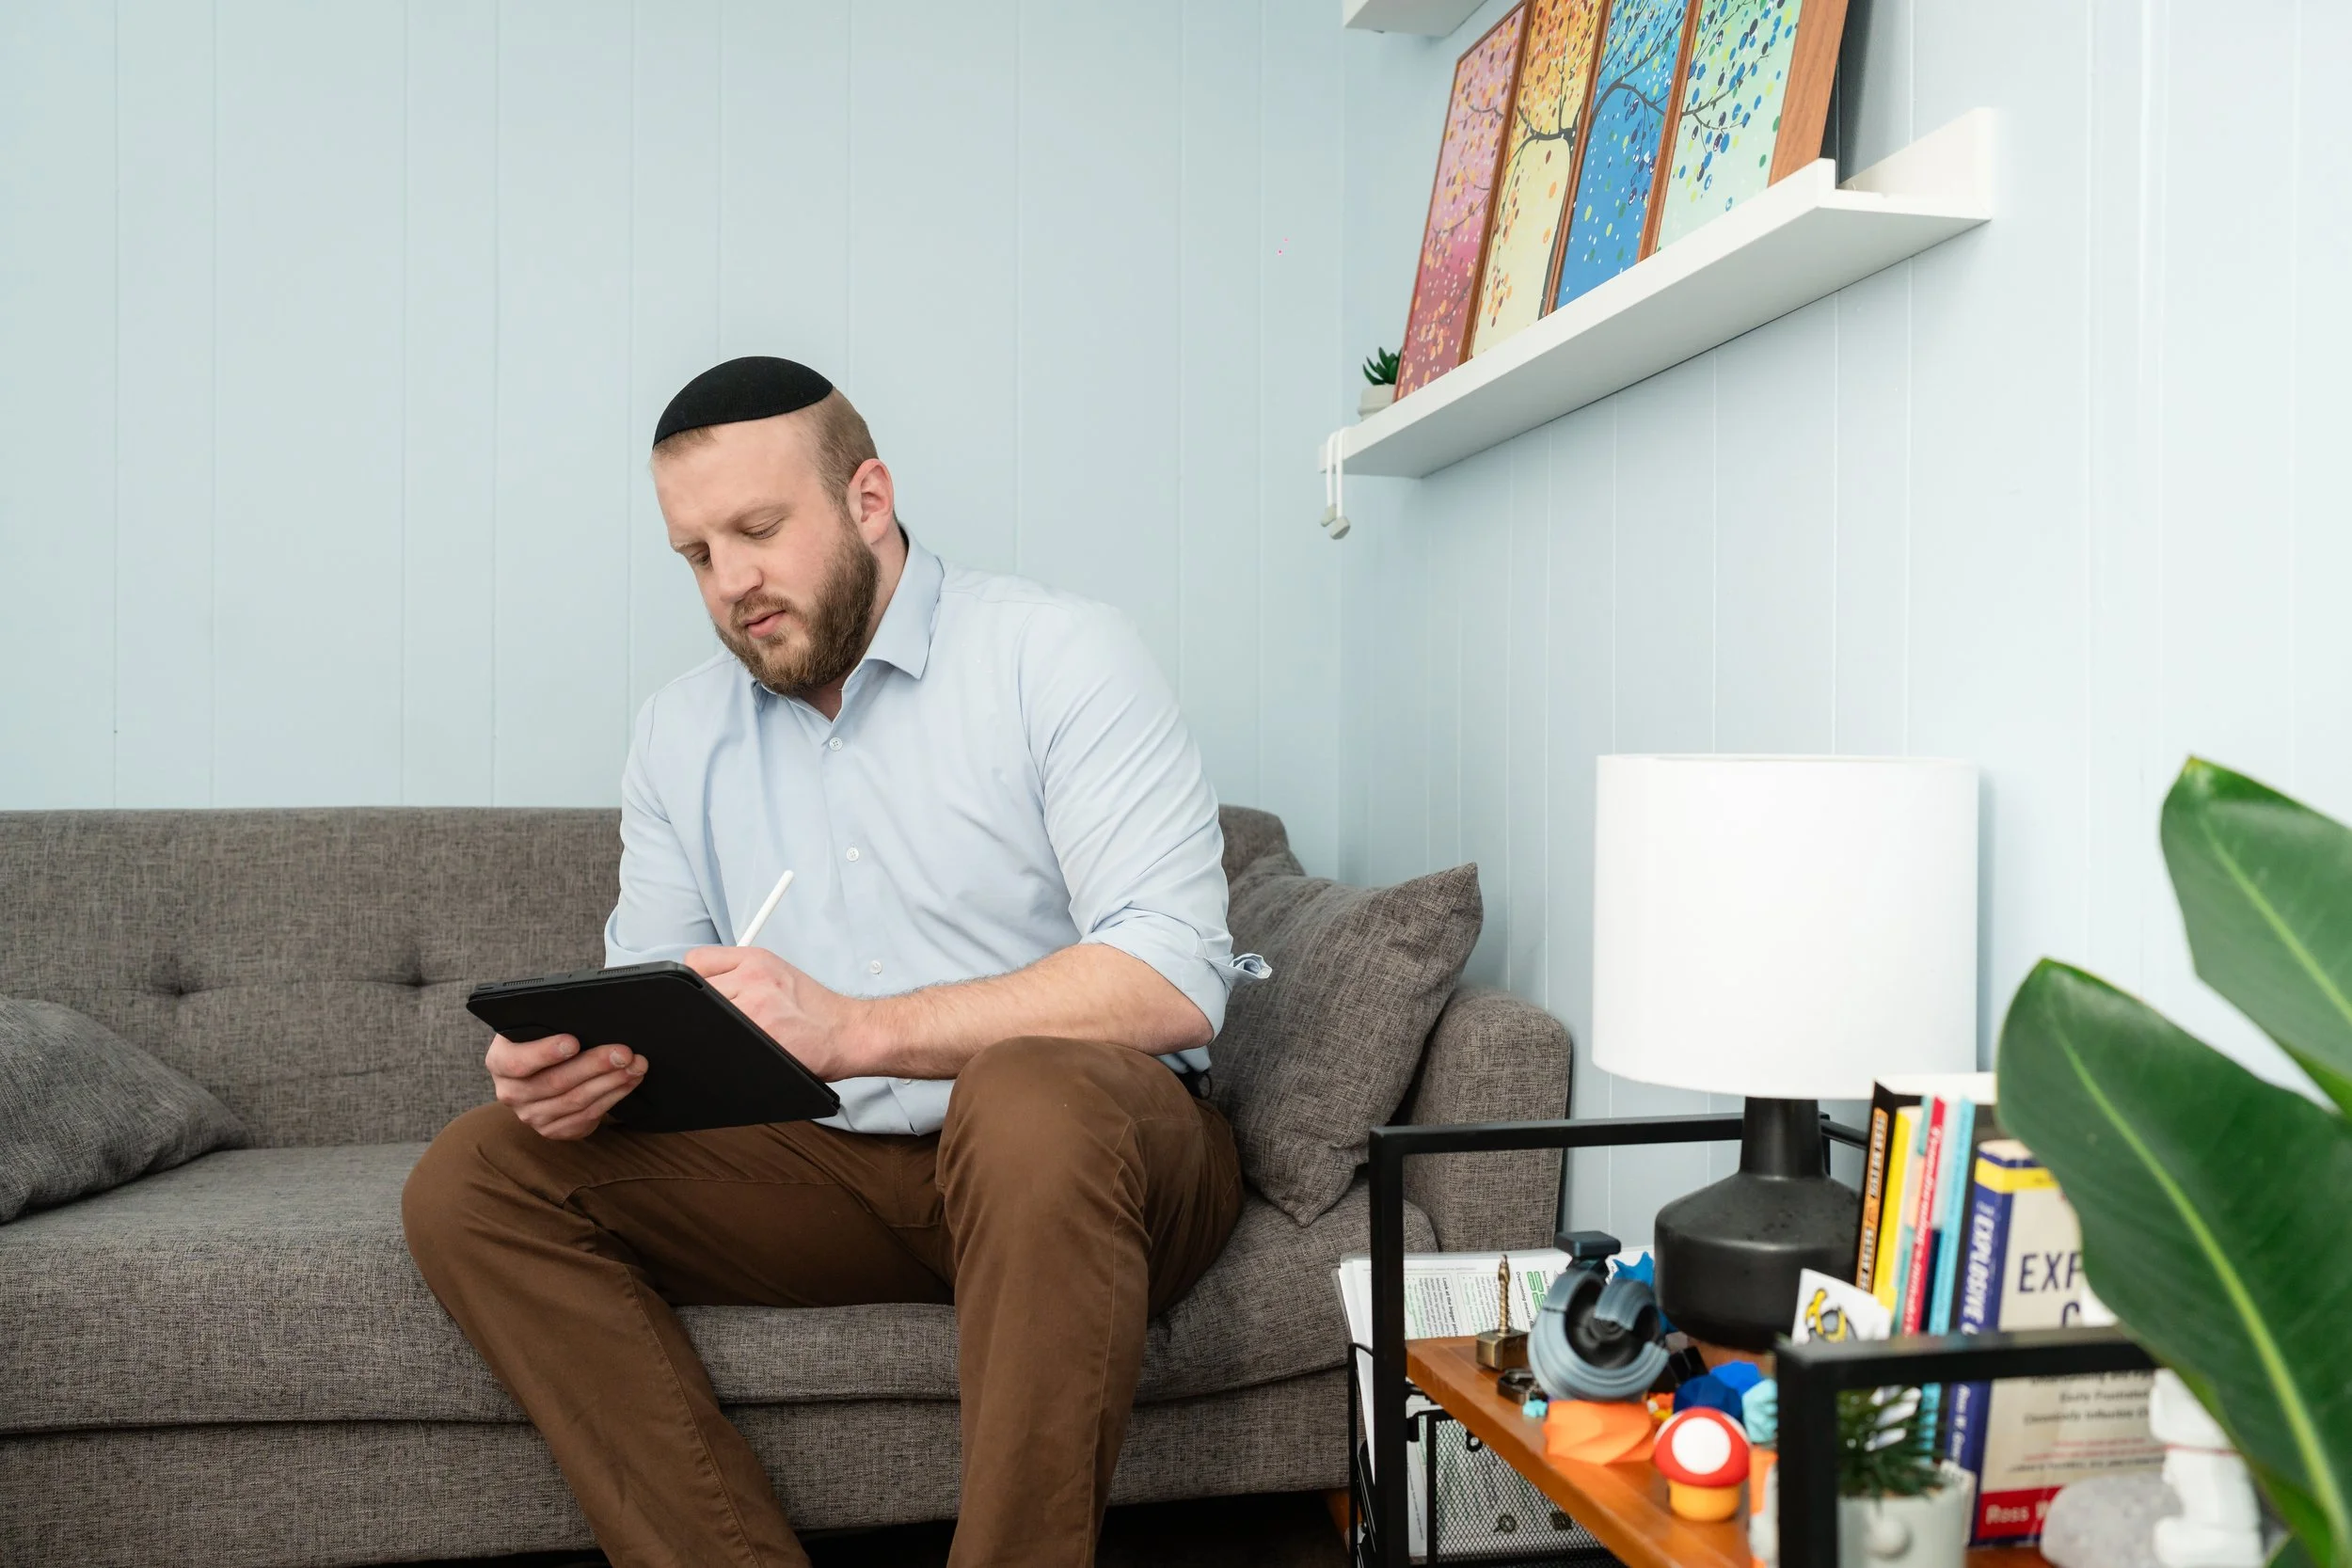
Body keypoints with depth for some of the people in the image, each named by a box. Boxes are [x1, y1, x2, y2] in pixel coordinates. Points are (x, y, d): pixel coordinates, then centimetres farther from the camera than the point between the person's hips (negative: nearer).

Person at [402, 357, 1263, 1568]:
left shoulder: (1057, 657, -7)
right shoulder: (680, 729, 12)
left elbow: (1175, 983, -18)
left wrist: (853, 1030, -27)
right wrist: (578, 1066, -15)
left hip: (1094, 1148, -5)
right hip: (836, 1170, 5)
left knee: (1029, 1093, -39)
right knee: (471, 1180, -10)